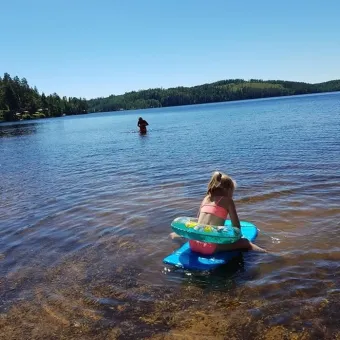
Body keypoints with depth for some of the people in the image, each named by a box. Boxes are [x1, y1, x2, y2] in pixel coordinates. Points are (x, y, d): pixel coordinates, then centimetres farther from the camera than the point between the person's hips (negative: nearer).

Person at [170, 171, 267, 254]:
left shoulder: (206, 198, 16)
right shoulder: (228, 201, 3)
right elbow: (236, 226, 0)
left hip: (194, 243, 6)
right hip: (210, 246, -6)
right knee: (245, 242, 4)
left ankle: (175, 235, 61)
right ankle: (261, 251, -18)